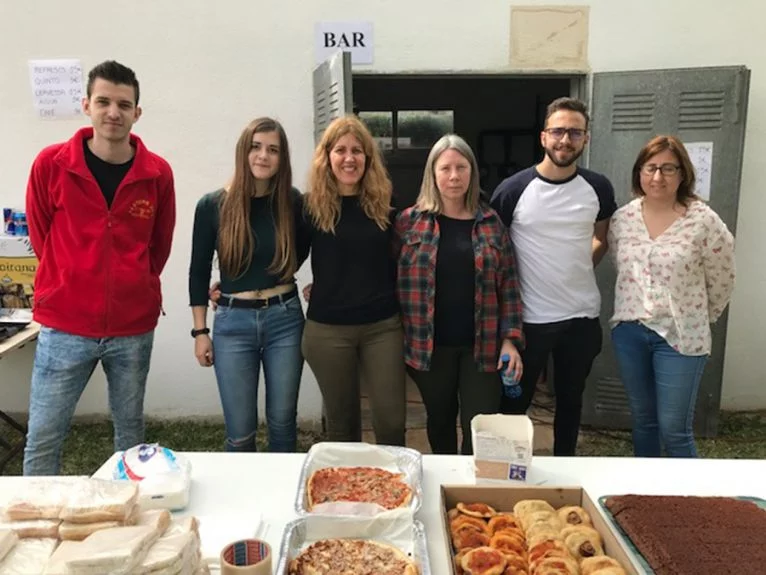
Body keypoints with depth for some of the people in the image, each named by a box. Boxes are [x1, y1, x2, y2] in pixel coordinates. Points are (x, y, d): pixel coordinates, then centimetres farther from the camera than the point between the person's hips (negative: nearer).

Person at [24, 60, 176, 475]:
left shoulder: (158, 173, -3)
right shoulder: (51, 164, -5)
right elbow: (40, 235, 7)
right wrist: (71, 284, 10)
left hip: (134, 328, 1)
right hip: (64, 326, -1)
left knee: (131, 432, 16)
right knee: (42, 439, 5)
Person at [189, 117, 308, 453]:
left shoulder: (293, 202, -2)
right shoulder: (213, 205, -4)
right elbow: (199, 271, 2)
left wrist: (278, 278, 5)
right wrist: (200, 331, 1)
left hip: (284, 318, 1)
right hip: (233, 323, -1)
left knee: (282, 422, 13)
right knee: (240, 432, 7)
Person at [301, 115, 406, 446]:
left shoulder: (382, 204, 2)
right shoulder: (312, 205, -4)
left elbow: (394, 260, 9)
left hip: (383, 325, 1)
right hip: (328, 328, -1)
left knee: (391, 419, 5)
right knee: (341, 419, 13)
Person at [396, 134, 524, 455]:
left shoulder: (490, 222, 4)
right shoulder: (409, 221, -1)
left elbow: (508, 284, 4)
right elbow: (392, 279, 1)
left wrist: (511, 339, -3)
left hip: (482, 345, 1)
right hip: (429, 345, 0)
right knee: (440, 422, 16)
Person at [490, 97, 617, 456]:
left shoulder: (598, 188, -1)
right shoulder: (513, 190, -10)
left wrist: (579, 267, 5)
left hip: (582, 316, 3)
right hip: (529, 318, -3)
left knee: (571, 401, 19)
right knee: (514, 403, 10)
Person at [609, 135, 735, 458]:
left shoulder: (704, 222, -12)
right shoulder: (622, 218, 1)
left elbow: (721, 282, -2)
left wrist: (697, 319, 7)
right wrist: (638, 308, 13)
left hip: (680, 336, -4)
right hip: (629, 331, 4)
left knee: (674, 430, 2)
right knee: (642, 420, 18)